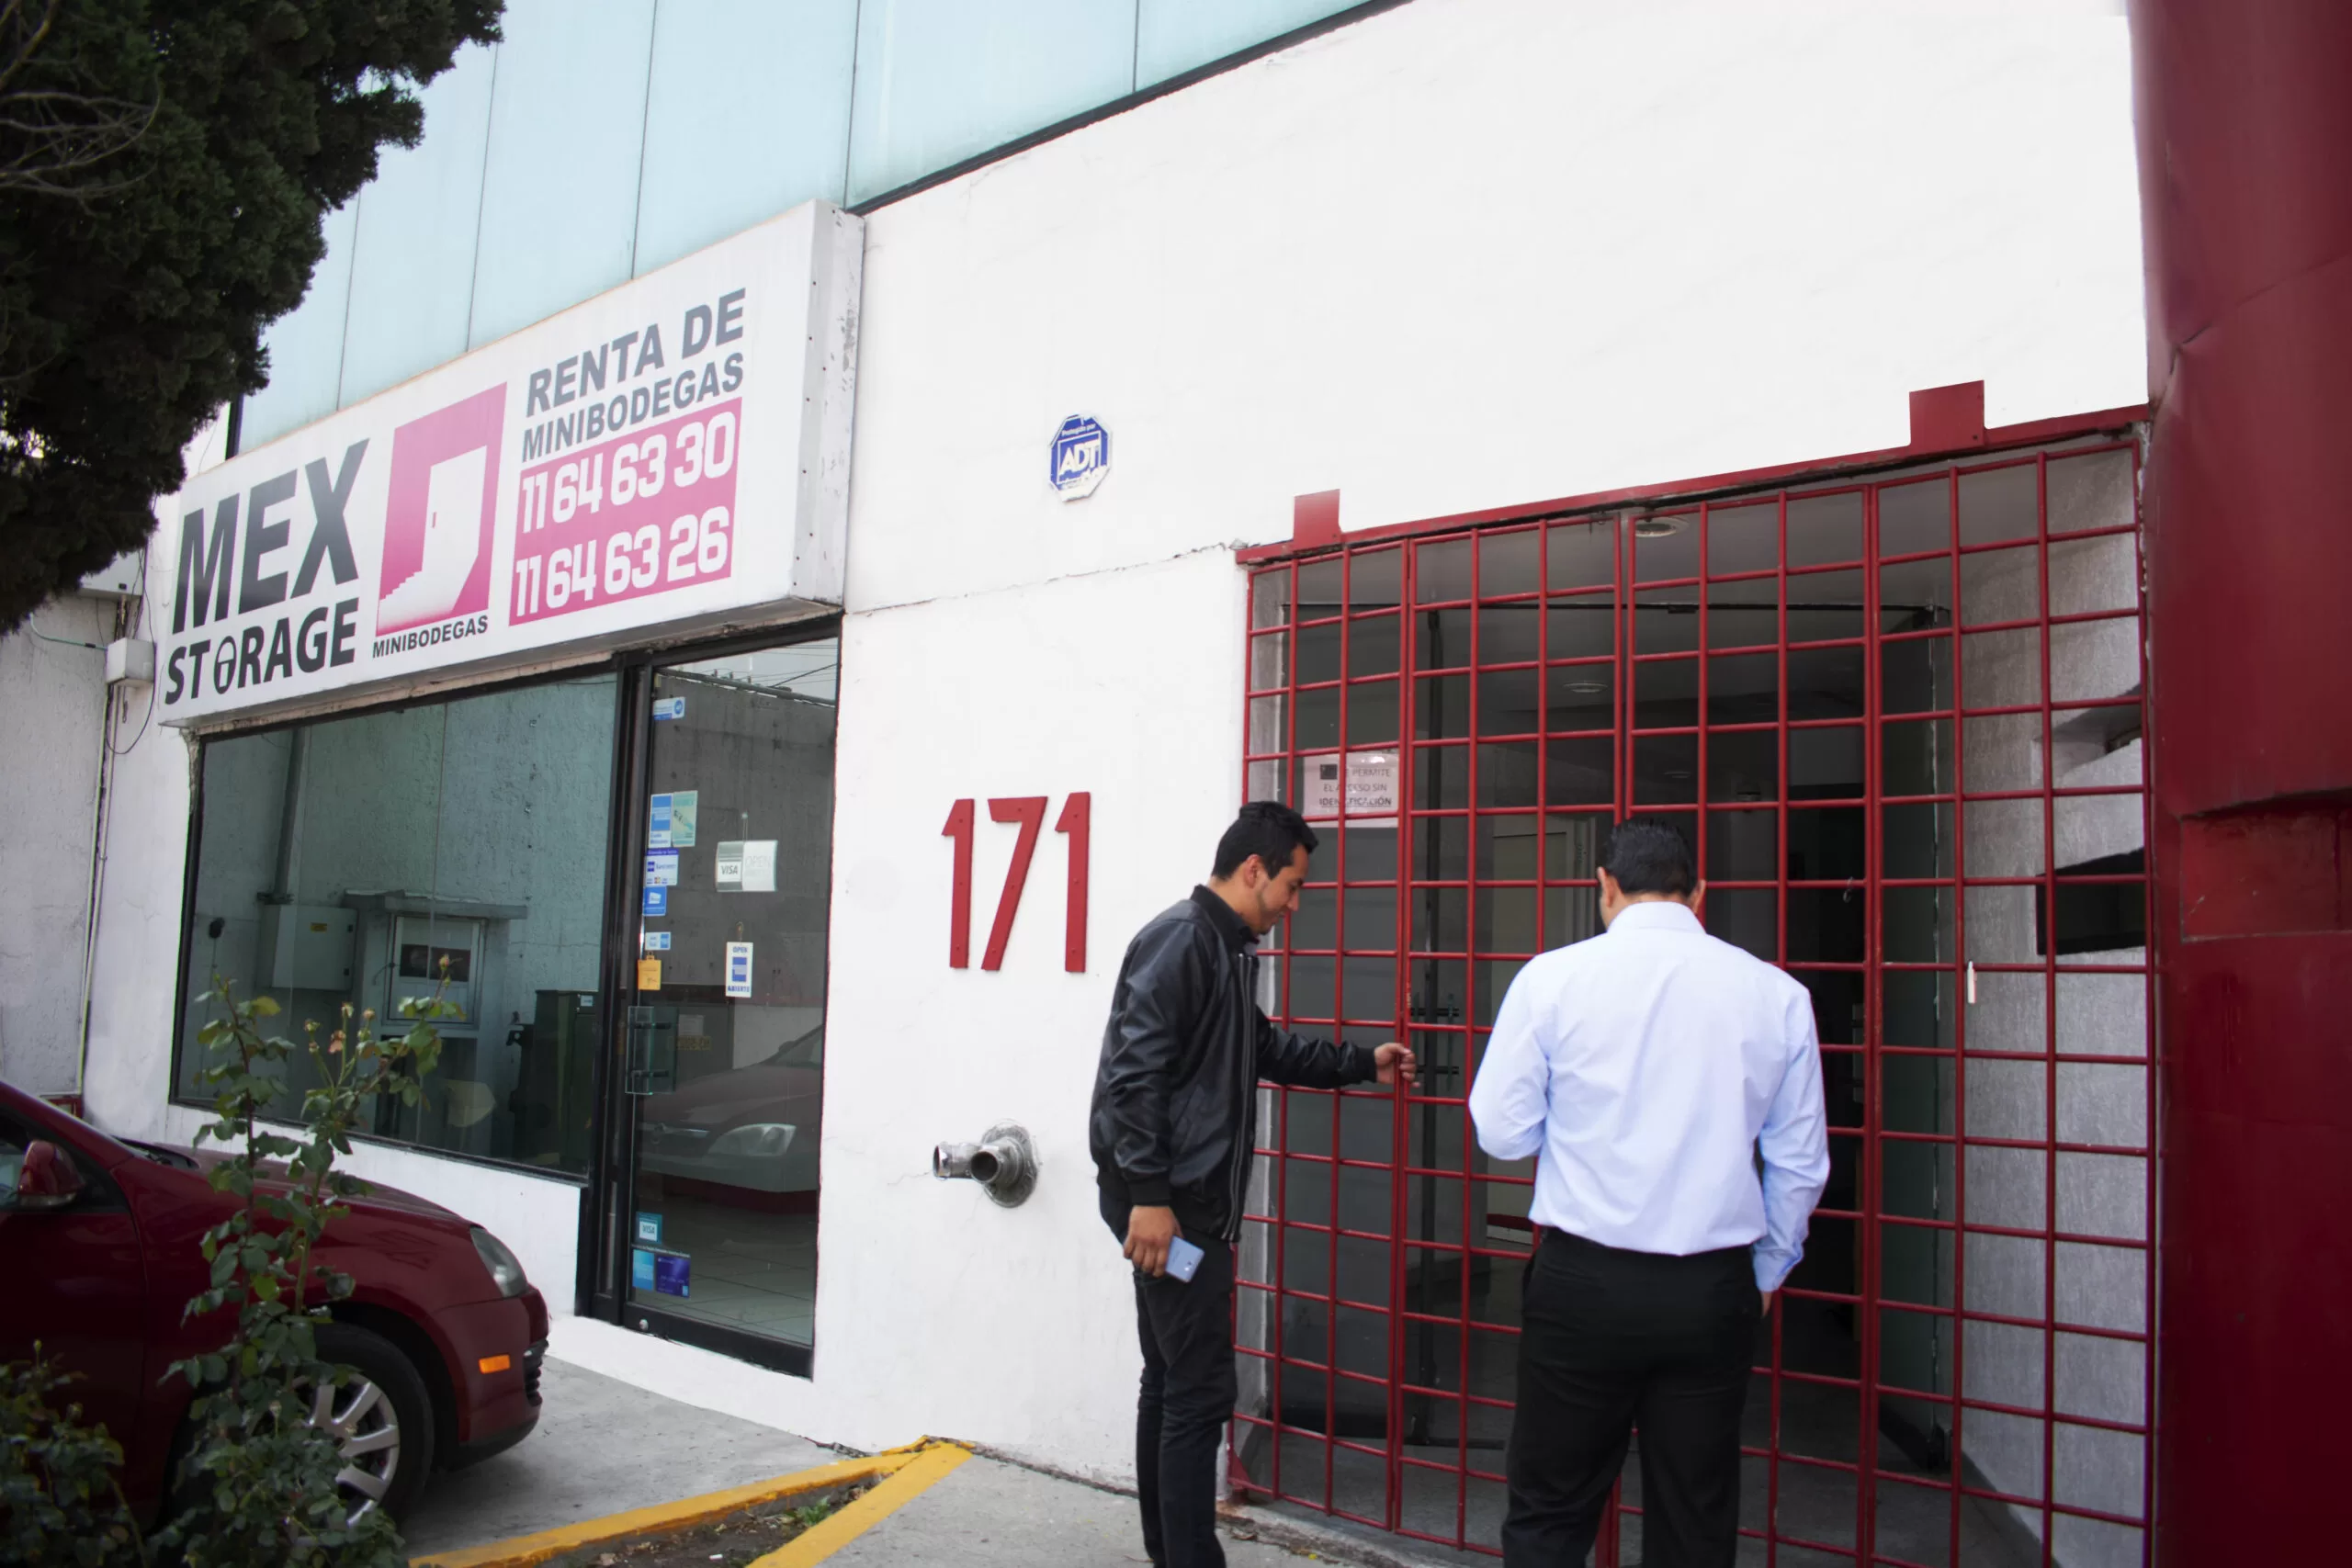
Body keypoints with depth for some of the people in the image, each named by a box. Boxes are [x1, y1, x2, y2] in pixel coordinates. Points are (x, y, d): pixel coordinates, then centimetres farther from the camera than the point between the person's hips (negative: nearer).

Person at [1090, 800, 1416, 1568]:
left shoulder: (1228, 948, 15)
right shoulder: (1180, 939, -15)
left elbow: (1264, 1047, 30)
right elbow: (1133, 1071, -22)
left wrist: (1362, 1063, 33)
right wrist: (1148, 1195, -23)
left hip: (1193, 1197, 10)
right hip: (1166, 1198, -10)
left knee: (1171, 1379, 16)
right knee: (1200, 1389, -6)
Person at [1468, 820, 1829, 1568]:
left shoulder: (1553, 978, -7)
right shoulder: (1776, 993, 1)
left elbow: (1501, 1131, -3)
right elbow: (1800, 1162, 6)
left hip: (1582, 1282, -2)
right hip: (1713, 1290, 2)